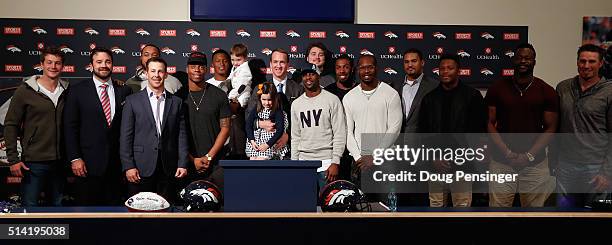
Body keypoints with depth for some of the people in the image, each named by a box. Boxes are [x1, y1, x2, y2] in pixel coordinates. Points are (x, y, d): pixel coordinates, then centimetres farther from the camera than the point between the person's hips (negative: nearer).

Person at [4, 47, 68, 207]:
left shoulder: (67, 91, 5)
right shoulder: (25, 91, -5)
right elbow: (10, 125, -4)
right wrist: (13, 159, -9)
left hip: (59, 161, 4)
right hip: (34, 162, -4)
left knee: (57, 204, 15)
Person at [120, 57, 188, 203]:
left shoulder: (176, 102, 10)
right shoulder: (133, 101, 4)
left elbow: (181, 135, 8)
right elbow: (126, 136, 1)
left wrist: (182, 164, 1)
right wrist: (128, 166, -7)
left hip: (169, 169, 2)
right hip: (141, 168, -1)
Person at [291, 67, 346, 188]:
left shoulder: (332, 100, -2)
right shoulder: (296, 104, 13)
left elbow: (340, 134, -6)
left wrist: (335, 162, -12)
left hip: (326, 161, -4)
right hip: (303, 161, 4)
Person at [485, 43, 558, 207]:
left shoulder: (547, 92, 3)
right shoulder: (497, 89, 3)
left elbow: (550, 128, 1)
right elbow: (489, 124, 0)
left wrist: (529, 155, -9)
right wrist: (507, 152, -10)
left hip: (535, 164, 0)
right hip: (501, 162, 0)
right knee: (497, 206, 0)